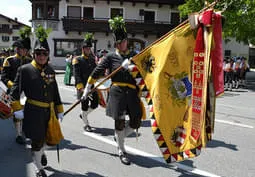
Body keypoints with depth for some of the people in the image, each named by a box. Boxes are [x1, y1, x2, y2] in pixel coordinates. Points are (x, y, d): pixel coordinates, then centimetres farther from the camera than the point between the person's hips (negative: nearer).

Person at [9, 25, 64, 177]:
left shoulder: (50, 70, 6)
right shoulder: (25, 69, -7)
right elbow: (15, 91, -8)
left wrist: (60, 111, 12)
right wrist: (17, 109, -16)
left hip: (49, 111, 5)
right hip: (34, 112, -5)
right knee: (37, 141, 5)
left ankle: (42, 152, 51)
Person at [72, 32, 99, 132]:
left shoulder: (92, 60, 14)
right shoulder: (78, 60, -5)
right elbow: (77, 75, -13)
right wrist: (81, 87, -22)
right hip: (83, 87, -6)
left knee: (95, 104, 7)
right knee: (84, 106, 2)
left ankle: (83, 115, 34)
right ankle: (86, 124, 18)